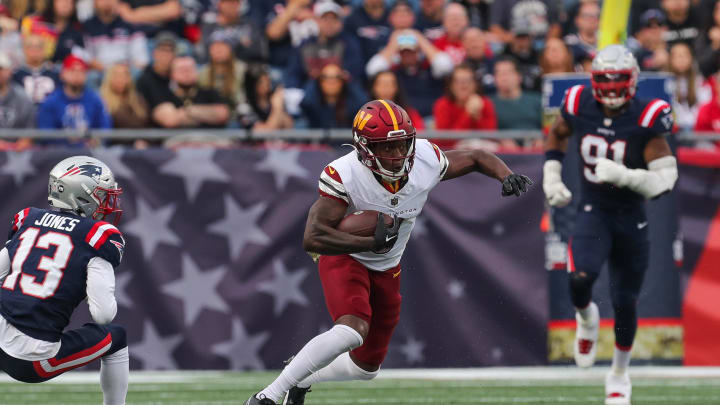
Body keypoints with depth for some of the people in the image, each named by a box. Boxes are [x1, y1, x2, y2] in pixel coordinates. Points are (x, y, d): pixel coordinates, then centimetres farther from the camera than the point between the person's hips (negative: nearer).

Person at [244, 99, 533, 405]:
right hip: (344, 257, -6)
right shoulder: (344, 176, -31)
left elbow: (477, 158, 0)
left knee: (366, 367, 14)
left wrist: (506, 176, -21)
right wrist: (372, 242, -43)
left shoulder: (426, 161, -19)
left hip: (387, 270, 6)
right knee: (352, 331, -34)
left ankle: (301, 380, 41)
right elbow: (313, 239, -36)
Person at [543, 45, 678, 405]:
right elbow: (555, 137, 15)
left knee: (625, 303, 7)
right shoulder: (579, 106, -8)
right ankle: (586, 319, 11)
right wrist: (551, 179, 4)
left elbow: (664, 180, -17)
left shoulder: (646, 120, -16)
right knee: (580, 279, -27)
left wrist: (622, 175, -31)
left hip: (631, 218, -1)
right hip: (592, 211, 1)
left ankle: (619, 375, 32)